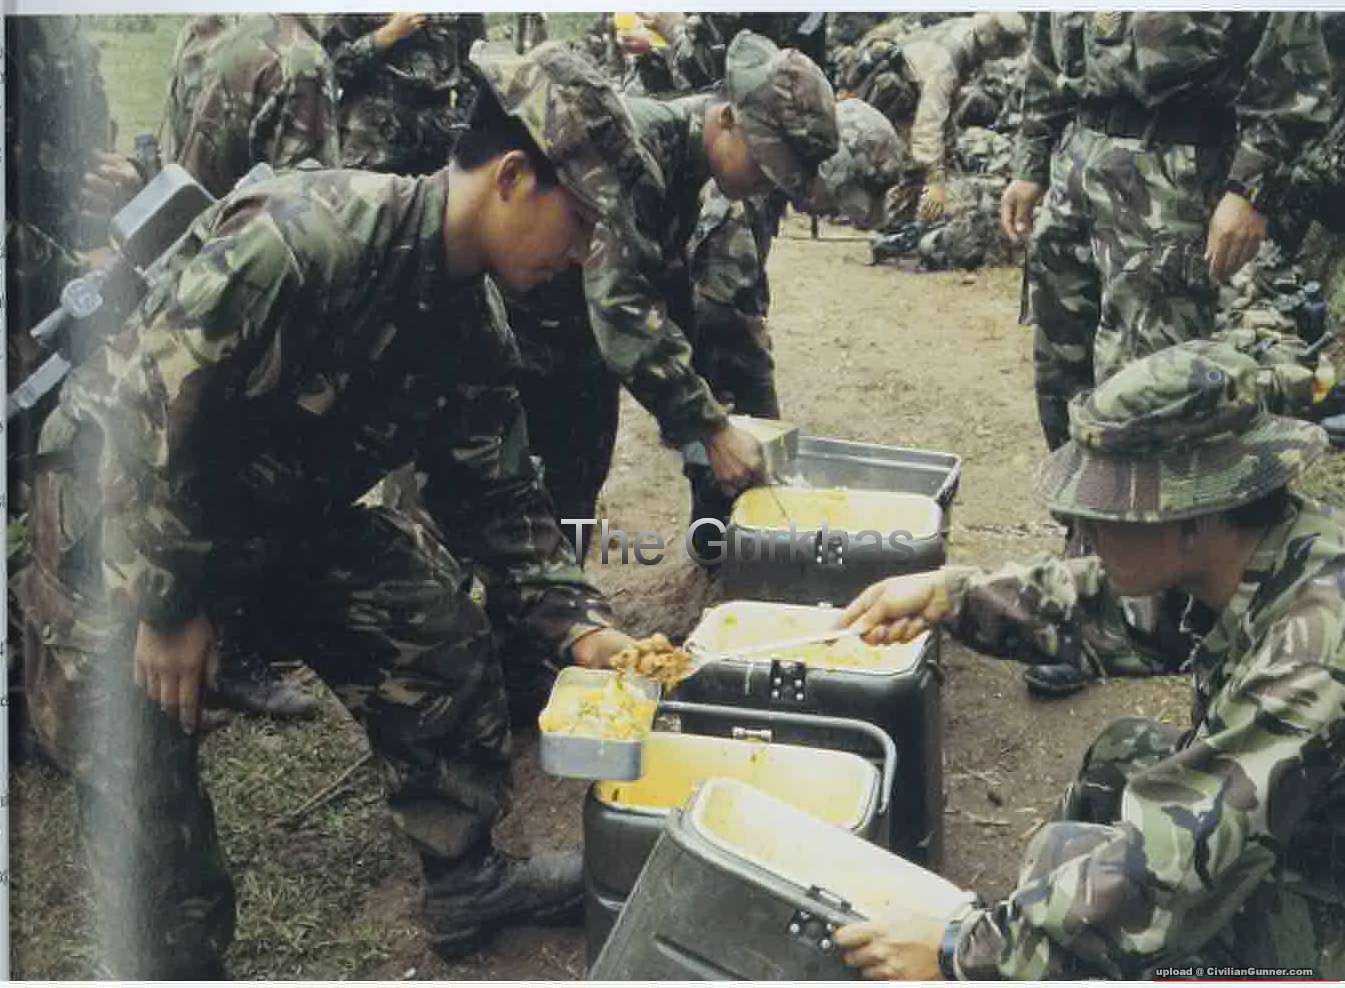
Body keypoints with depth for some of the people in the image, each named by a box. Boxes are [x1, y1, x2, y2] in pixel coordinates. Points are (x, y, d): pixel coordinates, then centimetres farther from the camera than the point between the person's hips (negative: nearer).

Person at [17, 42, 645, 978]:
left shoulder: (474, 326, -6)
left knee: (440, 618, 5)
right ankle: (178, 966, 20)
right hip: (114, 508, -7)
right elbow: (149, 415, -31)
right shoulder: (306, 235, -33)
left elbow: (497, 496, 2)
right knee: (143, 773, -4)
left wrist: (578, 624, -8)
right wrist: (167, 604, -23)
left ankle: (466, 878, 19)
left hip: (283, 512, 8)